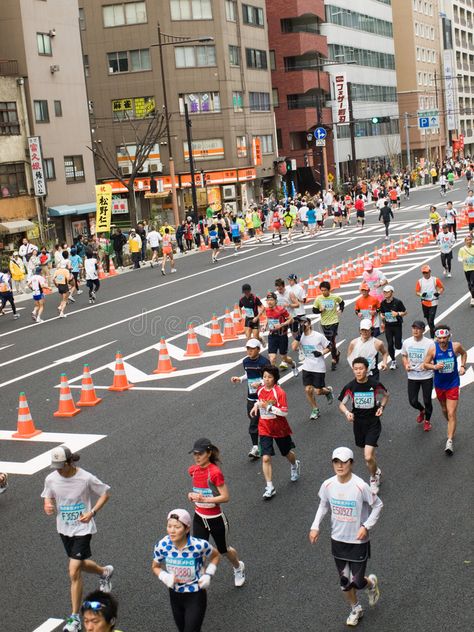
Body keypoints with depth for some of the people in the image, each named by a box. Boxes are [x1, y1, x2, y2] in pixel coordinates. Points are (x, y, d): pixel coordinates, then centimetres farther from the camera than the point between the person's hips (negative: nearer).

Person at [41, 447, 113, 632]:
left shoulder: (86, 478, -20)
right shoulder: (51, 479, -9)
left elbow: (105, 493, -6)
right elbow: (48, 497, 8)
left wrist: (92, 512, -19)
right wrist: (48, 506, -16)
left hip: (83, 528, -5)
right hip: (64, 529, 5)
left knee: (74, 573, -10)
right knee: (80, 565, 23)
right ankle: (105, 572, 56)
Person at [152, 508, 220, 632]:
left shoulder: (199, 545, -26)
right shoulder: (161, 546, -19)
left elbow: (215, 556, -2)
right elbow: (155, 567, 1)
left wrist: (208, 575, -16)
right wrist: (165, 577, -19)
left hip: (196, 595, -3)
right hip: (175, 595, 3)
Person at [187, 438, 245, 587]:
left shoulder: (215, 472, -24)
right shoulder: (193, 470, -4)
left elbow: (225, 497, -23)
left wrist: (204, 499, -29)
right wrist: (192, 495, -3)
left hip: (216, 519, -5)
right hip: (199, 517, 5)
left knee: (223, 549, 18)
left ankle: (238, 568, 47)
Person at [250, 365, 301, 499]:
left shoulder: (279, 392, -18)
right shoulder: (260, 390, -2)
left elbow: (284, 412, -21)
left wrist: (269, 407, -28)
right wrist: (256, 406, 0)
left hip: (280, 428, -3)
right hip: (264, 429, 3)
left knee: (287, 453, 20)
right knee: (266, 458, -10)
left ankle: (295, 465, 56)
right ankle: (269, 487, -3)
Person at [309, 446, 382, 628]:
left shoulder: (360, 486, -23)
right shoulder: (328, 485, -10)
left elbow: (377, 505, -9)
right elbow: (323, 505, 8)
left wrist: (366, 526, -17)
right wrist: (315, 526, -2)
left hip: (358, 541, -4)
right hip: (337, 539, 4)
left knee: (358, 582, -1)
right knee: (344, 581, 14)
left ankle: (371, 583, 36)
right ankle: (355, 609, 40)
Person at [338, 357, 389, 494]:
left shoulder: (375, 384, -15)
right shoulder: (350, 386, -11)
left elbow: (385, 395, 7)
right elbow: (341, 404, 0)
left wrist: (382, 407, -10)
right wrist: (347, 413, -20)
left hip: (373, 423, -3)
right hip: (358, 423, 3)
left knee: (368, 456, -15)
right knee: (368, 453, 21)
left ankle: (373, 478, 13)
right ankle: (376, 471, 51)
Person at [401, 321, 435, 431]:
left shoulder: (429, 343, -13)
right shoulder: (407, 342, -2)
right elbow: (404, 355, 13)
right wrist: (406, 364, -6)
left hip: (426, 376, -3)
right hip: (412, 376, 3)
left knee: (427, 400, 7)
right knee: (412, 401, 5)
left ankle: (427, 420, 33)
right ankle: (422, 410, 41)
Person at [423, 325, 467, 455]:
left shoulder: (455, 346, -14)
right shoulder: (433, 349, -15)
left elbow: (464, 353, 9)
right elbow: (425, 364, -5)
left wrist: (462, 366, -4)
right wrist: (435, 367, -25)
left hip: (453, 384, -2)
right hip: (439, 384, 2)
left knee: (452, 413, -8)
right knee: (444, 410, 20)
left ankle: (450, 441, -6)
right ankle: (452, 428, 48)